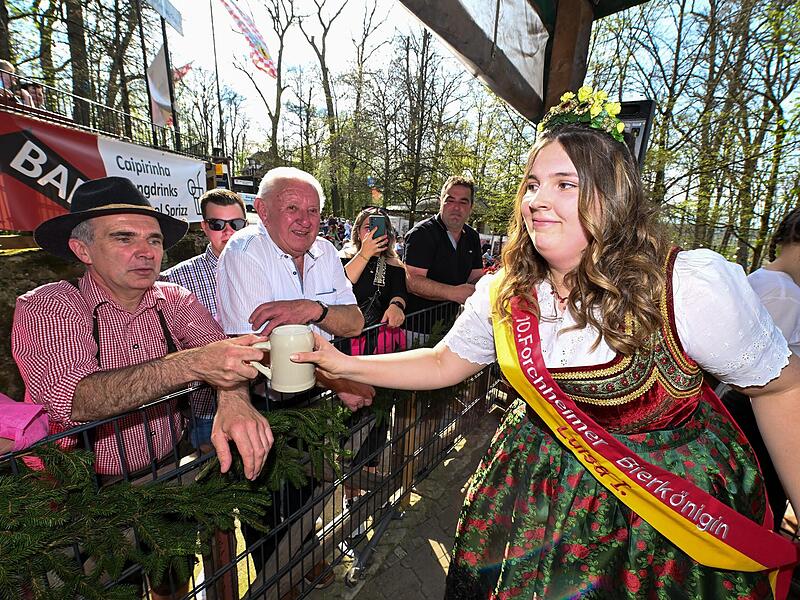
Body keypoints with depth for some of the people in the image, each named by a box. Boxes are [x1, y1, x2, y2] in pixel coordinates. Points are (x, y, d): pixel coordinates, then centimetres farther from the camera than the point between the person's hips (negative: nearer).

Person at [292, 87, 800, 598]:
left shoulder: (692, 285, -23)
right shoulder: (503, 294, -11)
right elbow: (443, 363, -2)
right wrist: (346, 365, -10)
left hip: (674, 493, -2)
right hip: (544, 476, 4)